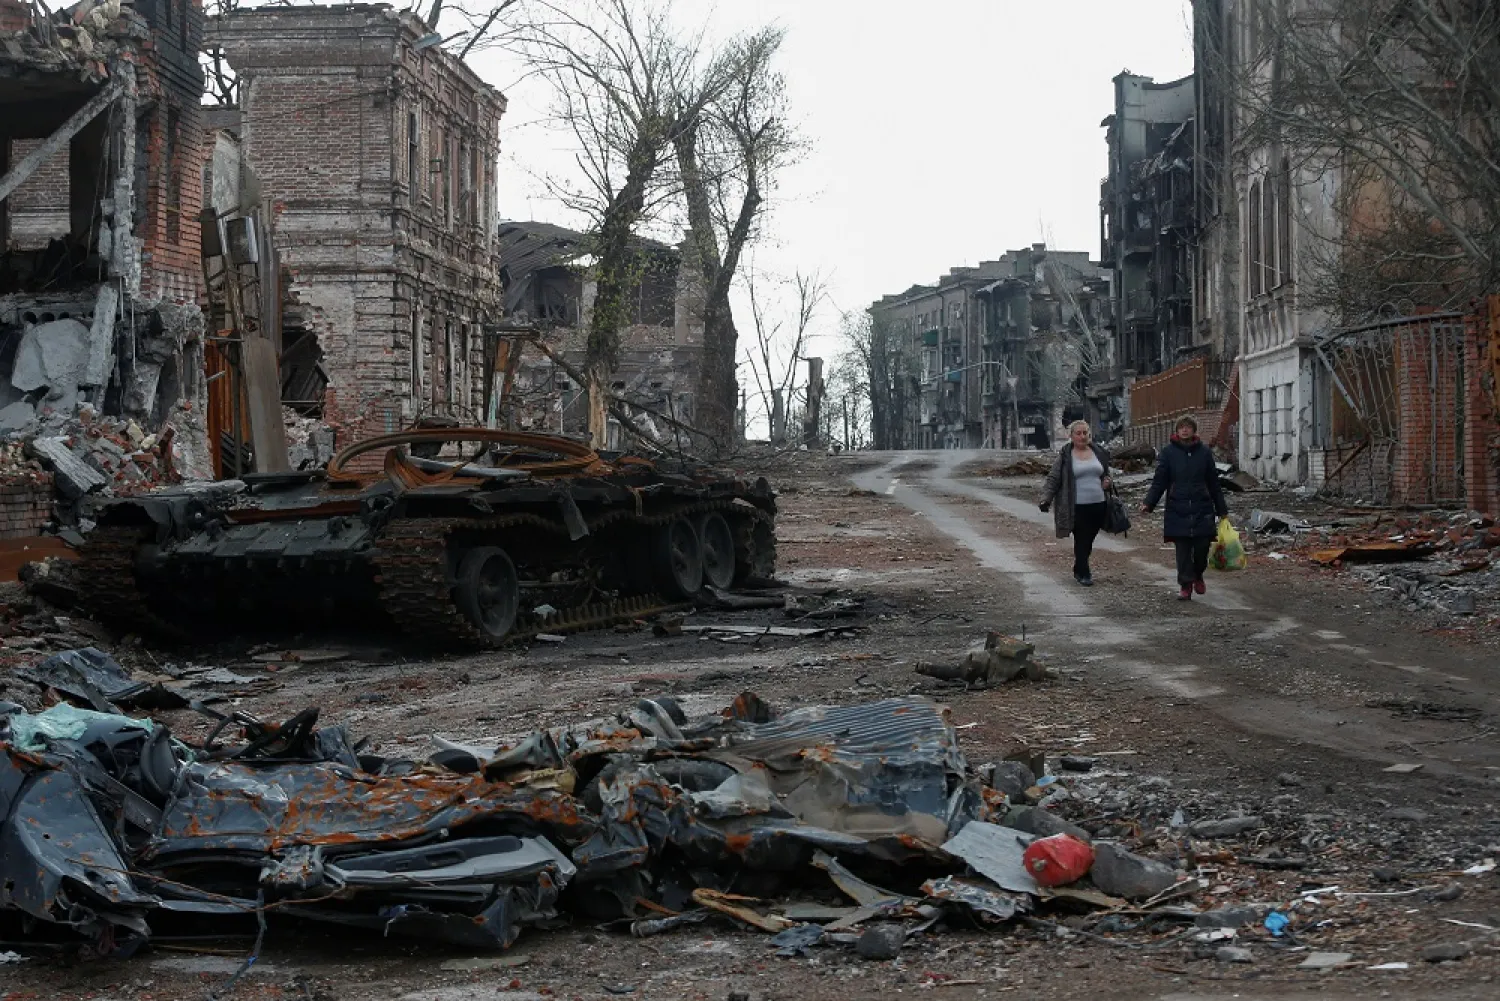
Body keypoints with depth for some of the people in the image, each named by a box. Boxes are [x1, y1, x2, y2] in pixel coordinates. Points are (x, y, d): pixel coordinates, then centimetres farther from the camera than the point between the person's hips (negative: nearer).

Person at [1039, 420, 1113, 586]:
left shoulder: (1098, 452, 11)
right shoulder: (1065, 456, -2)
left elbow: (1106, 473, 25)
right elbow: (1053, 479, -2)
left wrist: (1107, 481, 3)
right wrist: (1046, 498, -14)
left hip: (1098, 505, 4)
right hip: (1077, 507, -4)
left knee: (1089, 540, 9)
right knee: (1081, 540, -5)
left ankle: (1079, 569, 27)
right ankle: (1083, 574, 5)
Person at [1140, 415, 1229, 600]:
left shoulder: (1204, 452, 6)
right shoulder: (1168, 452, 2)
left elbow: (1213, 484, 11)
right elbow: (1159, 481, 1)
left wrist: (1222, 510, 13)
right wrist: (1148, 503, -12)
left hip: (1202, 509, 1)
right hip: (1178, 510, -1)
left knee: (1202, 547, 0)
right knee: (1183, 550, 0)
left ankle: (1198, 576, 27)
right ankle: (1185, 586, 8)